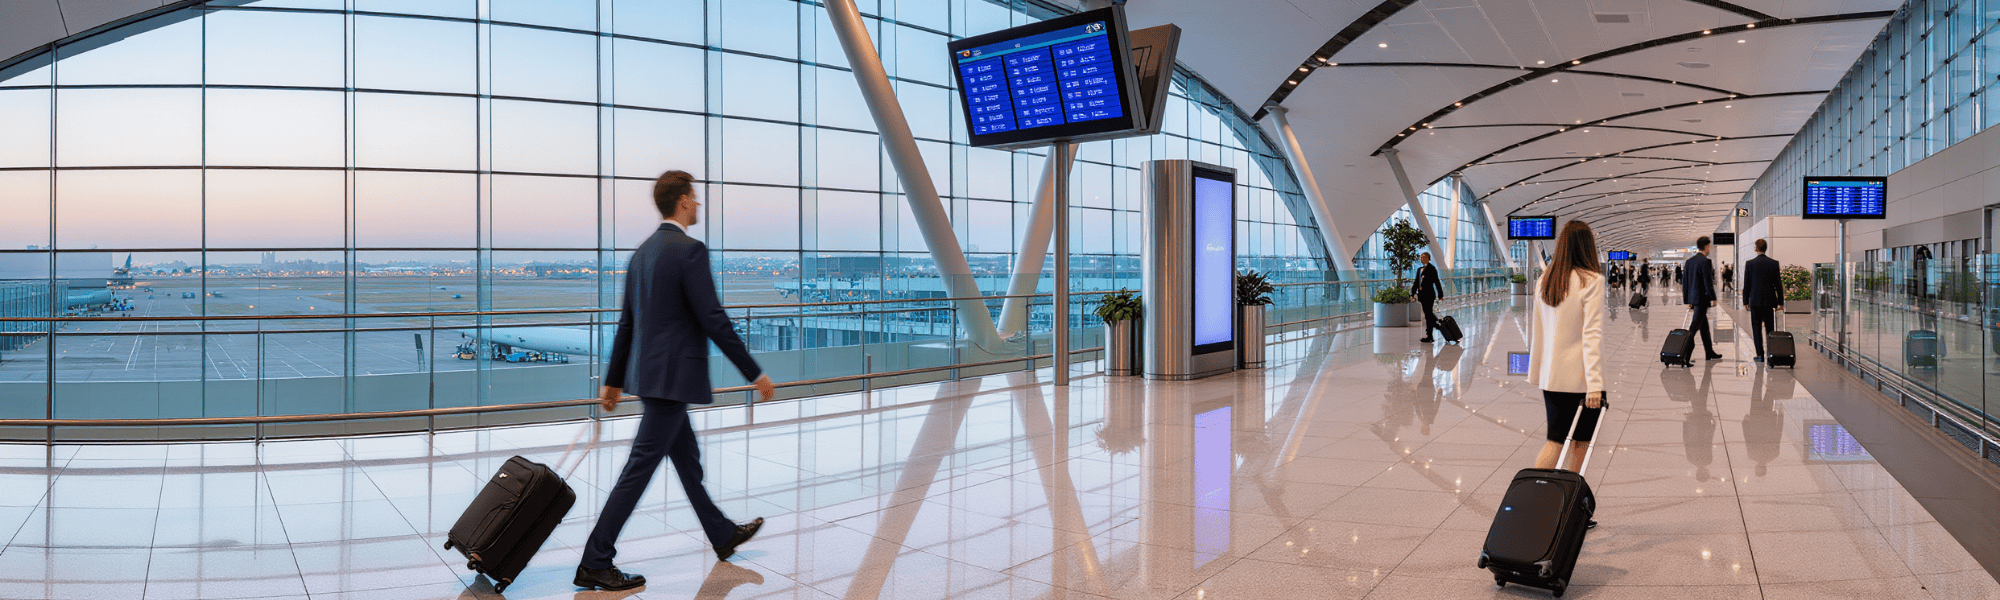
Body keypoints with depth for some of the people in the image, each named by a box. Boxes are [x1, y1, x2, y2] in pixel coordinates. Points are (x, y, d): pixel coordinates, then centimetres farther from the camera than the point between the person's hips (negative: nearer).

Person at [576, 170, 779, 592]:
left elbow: (626, 323, 16)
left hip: (649, 373, 10)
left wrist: (614, 380, 23)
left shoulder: (642, 252, 11)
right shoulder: (690, 251, -16)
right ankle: (595, 563, -1)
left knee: (688, 459, 20)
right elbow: (714, 321, -19)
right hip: (674, 378, -10)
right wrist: (756, 374, -14)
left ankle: (723, 535, 35)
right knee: (640, 469, -5)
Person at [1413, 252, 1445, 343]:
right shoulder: (1419, 269, 17)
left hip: (1429, 294, -8)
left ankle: (1429, 336, -3)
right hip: (1422, 294, 8)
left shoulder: (1431, 268, -5)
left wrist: (1440, 295, -9)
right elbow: (1416, 282, 21)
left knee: (1428, 315, -6)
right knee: (1428, 314, 13)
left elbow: (1436, 281, -7)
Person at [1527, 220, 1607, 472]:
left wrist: (1537, 375, 17)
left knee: (1555, 440, 9)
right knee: (1581, 442, 10)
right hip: (1580, 377, -5)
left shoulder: (1544, 280, 6)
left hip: (1551, 376, 5)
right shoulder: (1592, 281, -11)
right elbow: (1592, 334, -17)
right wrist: (1594, 383, -19)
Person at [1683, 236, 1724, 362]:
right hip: (1702, 298, -9)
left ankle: (1710, 352, 23)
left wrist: (1687, 299, 18)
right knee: (1695, 325, -7)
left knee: (1704, 325, 16)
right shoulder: (1705, 262, -14)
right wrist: (1713, 298, -11)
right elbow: (1708, 281, -17)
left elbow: (1684, 280, 13)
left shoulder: (1689, 261, 11)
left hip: (1693, 298, 9)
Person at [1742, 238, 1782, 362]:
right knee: (1770, 328, 11)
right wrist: (1780, 301, 9)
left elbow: (1746, 285, -3)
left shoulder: (1750, 264, -6)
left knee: (1757, 328, 2)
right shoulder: (1774, 263, -1)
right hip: (1770, 301, 2)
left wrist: (1745, 301, 6)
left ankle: (1760, 355, -1)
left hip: (1755, 301, -2)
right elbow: (1778, 284, 2)